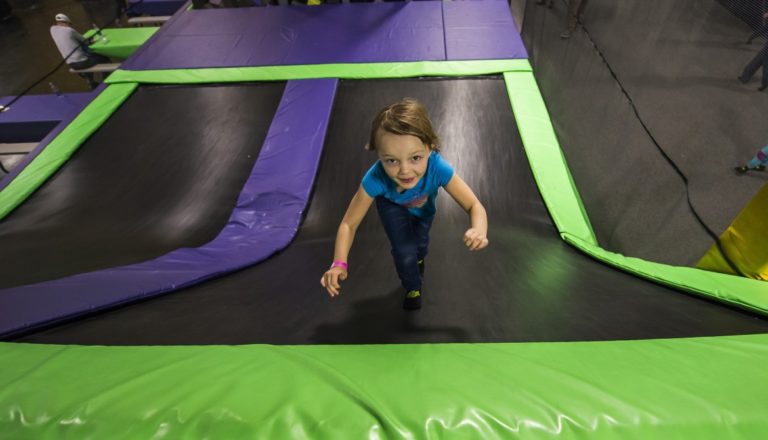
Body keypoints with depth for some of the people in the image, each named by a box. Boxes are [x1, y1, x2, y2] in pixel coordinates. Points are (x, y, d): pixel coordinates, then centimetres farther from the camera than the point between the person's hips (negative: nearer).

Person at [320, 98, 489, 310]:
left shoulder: (438, 168, -47)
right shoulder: (375, 179, -45)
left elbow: (474, 206, -39)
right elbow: (348, 224, -35)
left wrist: (479, 231, -61)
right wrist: (339, 264, -48)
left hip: (424, 207, 2)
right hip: (392, 205, -1)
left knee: (420, 242, 22)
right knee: (404, 251, -14)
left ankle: (418, 259, 62)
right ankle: (413, 289, 22)